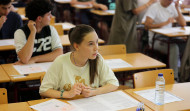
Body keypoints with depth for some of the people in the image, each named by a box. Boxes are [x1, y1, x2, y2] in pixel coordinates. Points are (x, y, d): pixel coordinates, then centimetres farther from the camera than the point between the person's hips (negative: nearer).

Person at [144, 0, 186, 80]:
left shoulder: (172, 7, 11)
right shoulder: (154, 8, -7)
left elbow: (183, 24, 7)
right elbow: (147, 25, -21)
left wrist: (177, 9, -4)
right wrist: (165, 23, -23)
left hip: (169, 37, 6)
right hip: (156, 39, -6)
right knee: (174, 48, -35)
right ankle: (174, 78, -29)